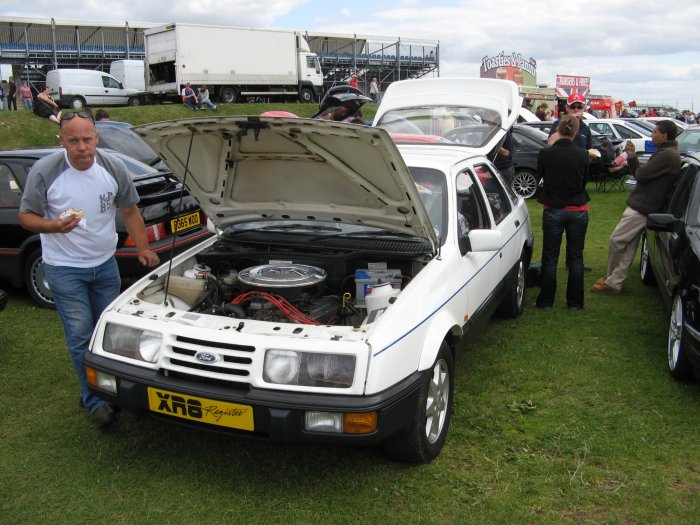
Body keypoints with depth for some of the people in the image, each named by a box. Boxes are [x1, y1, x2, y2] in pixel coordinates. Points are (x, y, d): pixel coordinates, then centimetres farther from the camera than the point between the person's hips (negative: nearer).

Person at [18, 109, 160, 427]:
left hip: (105, 264, 4)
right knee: (81, 335, -1)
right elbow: (26, 216, -10)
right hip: (64, 268, -4)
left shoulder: (114, 168, -7)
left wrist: (143, 248, 1)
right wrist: (55, 226, -30)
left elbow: (129, 211, 6)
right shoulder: (44, 172, -17)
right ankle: (93, 398, 12)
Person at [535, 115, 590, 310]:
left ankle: (546, 301, 14)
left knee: (550, 258, 10)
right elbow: (584, 181, 5)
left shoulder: (546, 154, -12)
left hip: (553, 210, -1)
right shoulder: (582, 155, -8)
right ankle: (574, 301, 17)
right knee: (576, 258, 11)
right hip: (578, 211, 1)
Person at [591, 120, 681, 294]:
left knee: (616, 240, -4)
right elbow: (640, 174, 14)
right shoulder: (667, 153, 18)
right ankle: (614, 282, 16)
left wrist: (632, 159, 1)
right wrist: (632, 157, 1)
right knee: (629, 247, 11)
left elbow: (640, 174, -20)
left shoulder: (667, 155, -18)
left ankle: (612, 280, 9)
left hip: (641, 208, -10)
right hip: (641, 206, 10)